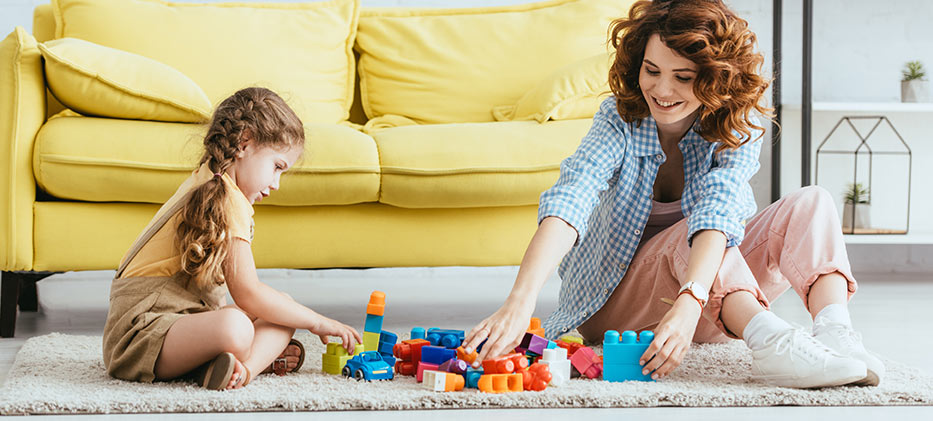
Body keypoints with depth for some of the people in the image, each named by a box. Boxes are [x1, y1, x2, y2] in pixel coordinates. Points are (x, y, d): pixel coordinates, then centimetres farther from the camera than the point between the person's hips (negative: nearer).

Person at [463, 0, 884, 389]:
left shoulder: (736, 130, -13)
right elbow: (569, 201, -36)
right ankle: (770, 342, -55)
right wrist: (519, 305, -52)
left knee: (811, 204, -19)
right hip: (614, 306, -2)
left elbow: (718, 212, -32)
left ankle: (836, 334, -43)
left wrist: (689, 303, -51)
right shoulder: (619, 121, -17)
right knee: (692, 228, -33)